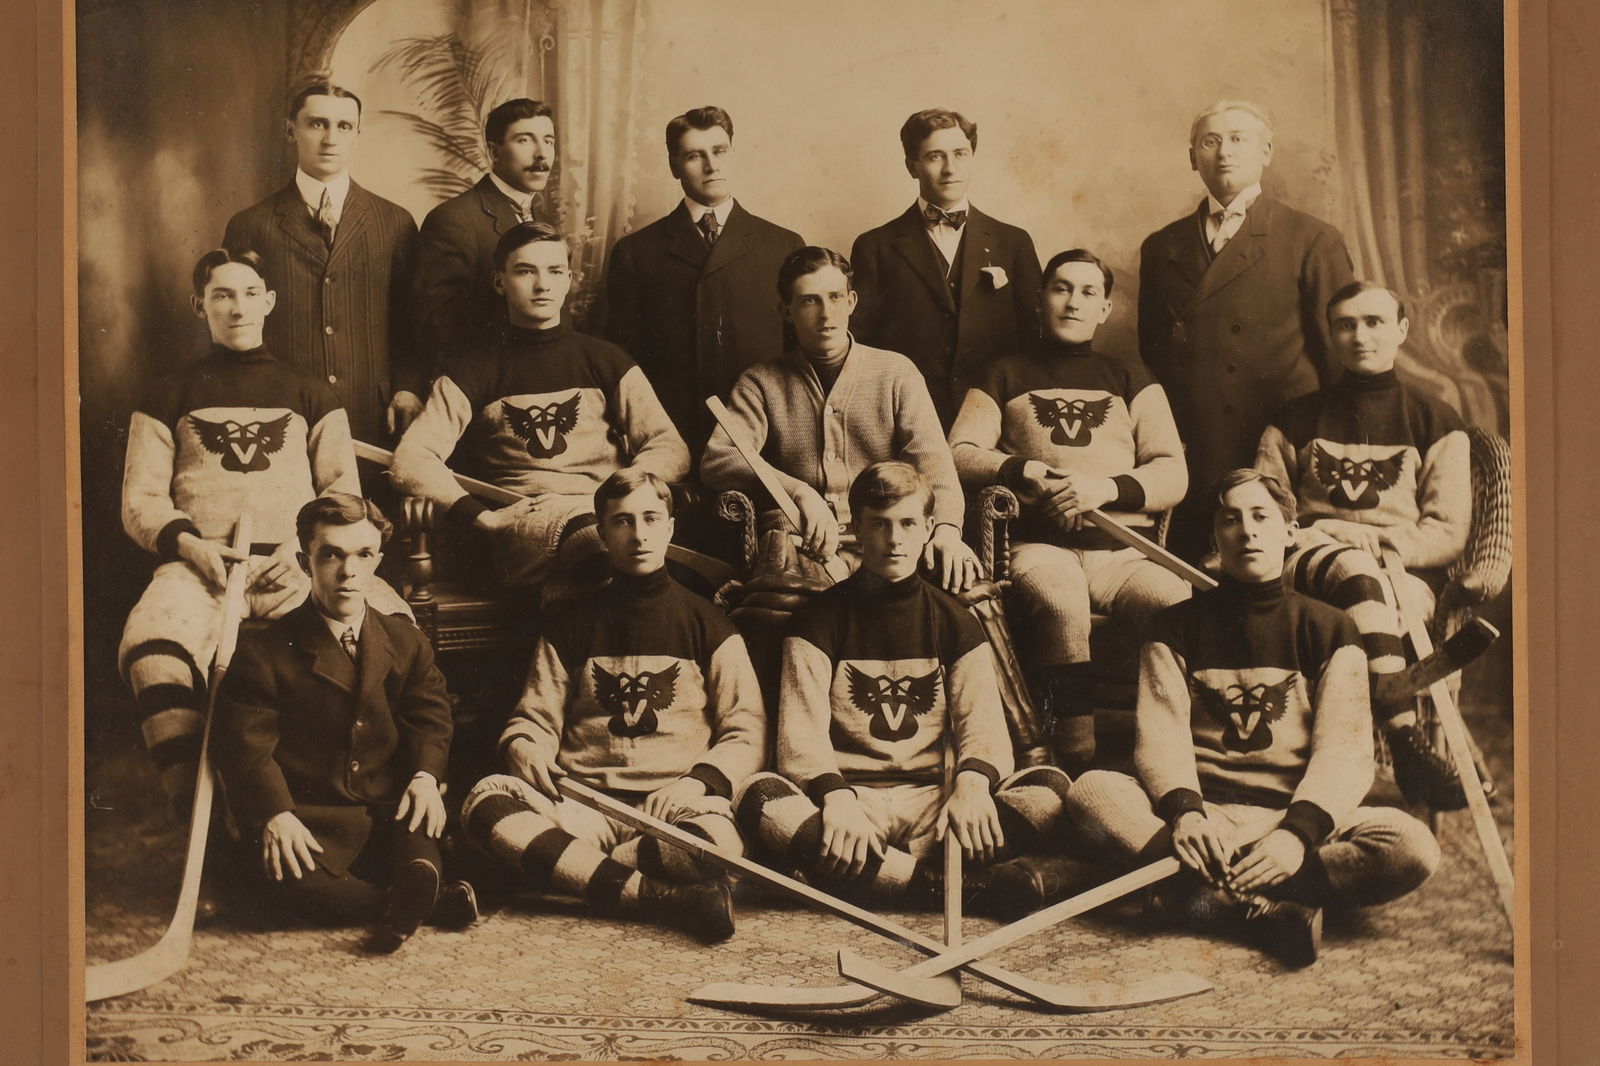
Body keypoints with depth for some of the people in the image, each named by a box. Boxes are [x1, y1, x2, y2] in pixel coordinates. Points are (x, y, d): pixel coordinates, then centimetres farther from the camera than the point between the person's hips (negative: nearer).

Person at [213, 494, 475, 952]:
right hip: (312, 821, -2)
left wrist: (426, 776, -12)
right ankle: (432, 901, -29)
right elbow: (247, 747, -8)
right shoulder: (264, 652, 0)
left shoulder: (406, 642, 13)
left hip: (391, 812, 2)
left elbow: (429, 719, 10)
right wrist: (276, 815, -24)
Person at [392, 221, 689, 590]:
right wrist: (483, 516, -12)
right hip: (523, 516, -3)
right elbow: (412, 460, 2)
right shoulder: (473, 368, 14)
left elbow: (670, 448, 13)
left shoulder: (605, 360, 21)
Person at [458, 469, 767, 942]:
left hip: (673, 804, -2)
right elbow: (535, 719, 16)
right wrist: (524, 749, -9)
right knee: (486, 800, -29)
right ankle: (656, 896, -36)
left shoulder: (707, 625, 12)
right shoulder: (572, 628, 19)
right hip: (584, 805, 2)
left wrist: (698, 781, -13)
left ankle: (574, 873, -21)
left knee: (716, 841, -38)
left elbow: (746, 734, 6)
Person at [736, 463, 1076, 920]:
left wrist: (973, 780, -22)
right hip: (851, 797, -2)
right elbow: (802, 731, -5)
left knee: (1051, 789, -23)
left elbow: (984, 721, 2)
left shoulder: (954, 621, 14)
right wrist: (835, 796, -26)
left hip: (931, 801, 2)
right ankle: (964, 889, -38)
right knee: (760, 800, -34)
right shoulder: (821, 617, 8)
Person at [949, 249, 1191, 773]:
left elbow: (1173, 474, 13)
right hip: (1040, 544, -1)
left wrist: (1107, 487, -6)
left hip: (1122, 547, 2)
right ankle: (1076, 768, -38)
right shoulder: (1004, 375, 23)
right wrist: (1025, 470, -8)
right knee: (1062, 607, -39)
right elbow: (959, 455, 10)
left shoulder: (1131, 380, 25)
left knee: (1181, 608, -34)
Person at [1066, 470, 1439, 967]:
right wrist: (1184, 812, -26)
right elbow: (1161, 734, -2)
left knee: (1414, 846, -29)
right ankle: (1265, 906, -34)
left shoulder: (1329, 628, 9)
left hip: (1297, 813, 0)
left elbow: (1344, 751, -5)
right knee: (1091, 792, -30)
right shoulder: (1177, 626, 12)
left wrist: (1298, 832, -25)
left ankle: (1217, 893, -28)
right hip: (1204, 810, 0)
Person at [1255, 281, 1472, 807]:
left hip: (1404, 573, 0)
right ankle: (1405, 740, -56)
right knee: (1356, 573, -39)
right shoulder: (1294, 422, 22)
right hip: (1305, 563, 0)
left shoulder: (1436, 424, 20)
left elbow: (1448, 533, 10)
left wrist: (1378, 539, -11)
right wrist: (1338, 539, -5)